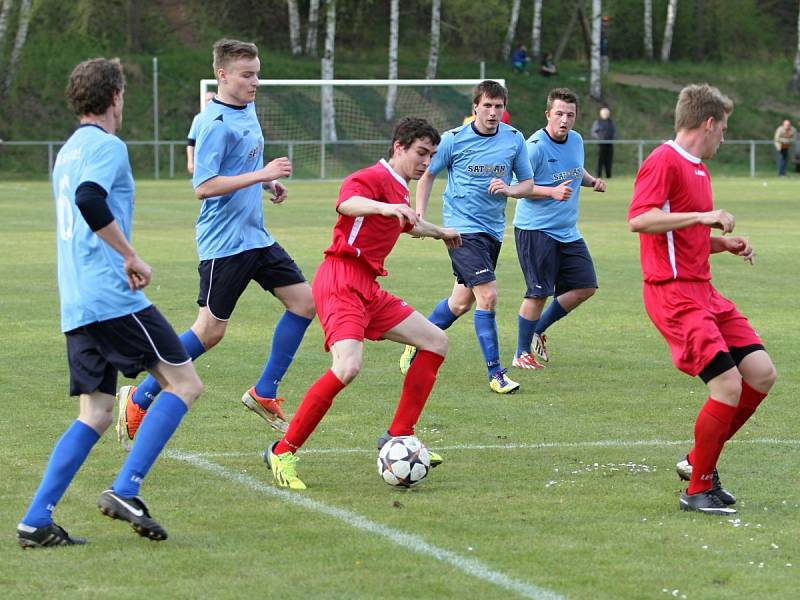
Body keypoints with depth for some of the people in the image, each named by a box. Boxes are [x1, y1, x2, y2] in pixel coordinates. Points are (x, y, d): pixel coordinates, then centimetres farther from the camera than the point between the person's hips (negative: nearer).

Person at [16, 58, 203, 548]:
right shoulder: (107, 146, -7)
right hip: (113, 298, -9)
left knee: (96, 415, 9)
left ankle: (37, 521, 0)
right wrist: (131, 256, -19)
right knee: (185, 384, -2)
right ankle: (125, 490, -11)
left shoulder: (68, 151, 20)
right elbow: (89, 200, -25)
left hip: (76, 306, 9)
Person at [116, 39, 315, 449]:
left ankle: (264, 394, 12)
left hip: (256, 237, 9)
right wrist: (262, 175, -26)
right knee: (211, 331, -5)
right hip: (224, 242, -9)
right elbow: (203, 186, -24)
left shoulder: (247, 110, 9)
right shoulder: (216, 123, -19)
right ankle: (138, 400, 7)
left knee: (303, 301, 4)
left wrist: (269, 184, 8)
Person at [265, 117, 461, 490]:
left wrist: (441, 233, 65)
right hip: (342, 282, -11)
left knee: (436, 342, 10)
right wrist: (384, 207, -50)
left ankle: (398, 437, 11)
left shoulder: (398, 192, 23)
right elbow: (346, 203, -32)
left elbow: (409, 224, 48)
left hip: (368, 290, 11)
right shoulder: (375, 178, -7)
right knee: (347, 367, -28)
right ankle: (283, 452, -19)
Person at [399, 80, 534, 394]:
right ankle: (495, 371, -9)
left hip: (493, 230, 5)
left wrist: (509, 189, -12)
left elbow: (528, 183, 9)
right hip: (462, 227, -5)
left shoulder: (515, 140, 2)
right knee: (487, 295, -17)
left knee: (461, 302, 14)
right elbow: (427, 174, 6)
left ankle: (417, 345, 37)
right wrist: (420, 214, -3)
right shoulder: (454, 139, -6)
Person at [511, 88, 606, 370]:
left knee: (585, 287, 5)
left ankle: (537, 331, 21)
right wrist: (552, 192, -26)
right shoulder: (535, 146, -16)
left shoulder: (576, 140, 7)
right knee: (539, 292, -8)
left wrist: (592, 181, 2)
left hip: (567, 231, 8)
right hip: (535, 229, -8)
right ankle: (522, 354, 7)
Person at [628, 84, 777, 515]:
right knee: (728, 386, -15)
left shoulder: (698, 169, 20)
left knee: (762, 373, 2)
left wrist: (725, 243, 13)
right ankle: (698, 489, 0)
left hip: (703, 291, 10)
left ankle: (700, 461, 15)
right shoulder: (664, 161, -10)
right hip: (673, 293, -10)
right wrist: (701, 216, -24)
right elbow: (638, 219, -24)